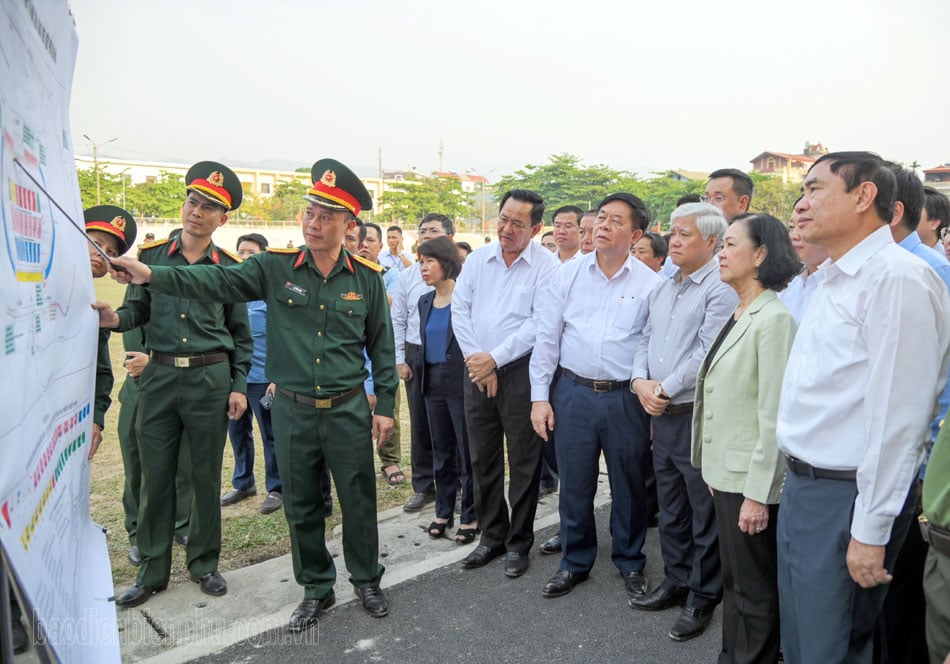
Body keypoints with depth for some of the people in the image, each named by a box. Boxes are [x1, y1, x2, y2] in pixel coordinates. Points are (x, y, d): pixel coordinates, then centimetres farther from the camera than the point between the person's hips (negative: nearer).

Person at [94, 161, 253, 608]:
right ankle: (152, 571, 24)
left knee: (206, 476, 8)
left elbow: (241, 333, 4)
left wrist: (239, 386, -2)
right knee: (155, 476, 8)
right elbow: (138, 308, 5)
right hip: (159, 375, 1)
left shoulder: (229, 267, 1)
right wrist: (115, 318, -18)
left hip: (210, 378, -1)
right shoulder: (152, 256, 4)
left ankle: (204, 563, 26)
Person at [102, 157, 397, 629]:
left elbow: (381, 343, 2)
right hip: (292, 409, 1)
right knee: (301, 506, 14)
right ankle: (316, 589, 35)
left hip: (348, 410, -1)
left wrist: (385, 404, 2)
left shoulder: (366, 277, -3)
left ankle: (366, 580, 34)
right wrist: (152, 275, -31)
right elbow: (215, 281, -16)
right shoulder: (275, 267, -4)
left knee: (358, 501, 10)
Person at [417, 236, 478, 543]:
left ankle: (469, 516, 17)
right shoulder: (425, 301, 10)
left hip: (462, 383, -6)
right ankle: (443, 511, 29)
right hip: (433, 384, 7)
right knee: (441, 451, 16)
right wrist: (425, 378, 15)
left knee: (467, 452, 4)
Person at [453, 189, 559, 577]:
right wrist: (476, 359, -6)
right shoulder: (477, 259, 8)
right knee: (483, 458, 13)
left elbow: (540, 324, -14)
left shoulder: (547, 266, -7)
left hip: (521, 372, -4)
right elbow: (460, 310, 4)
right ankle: (491, 535, 30)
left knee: (523, 462, 5)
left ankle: (519, 543, 22)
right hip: (477, 371, 5)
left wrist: (494, 358, -15)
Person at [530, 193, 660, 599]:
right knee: (574, 485, 11)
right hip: (573, 393, 1)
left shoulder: (650, 283, -2)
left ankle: (630, 563, 35)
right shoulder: (569, 274, 2)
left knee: (630, 486, 12)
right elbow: (547, 337, 2)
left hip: (626, 398, -1)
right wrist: (539, 396, -1)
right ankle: (575, 562, 32)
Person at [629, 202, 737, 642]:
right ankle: (676, 582, 35)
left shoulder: (720, 288, -12)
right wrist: (641, 382, -3)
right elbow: (646, 340, 14)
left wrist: (666, 388, -14)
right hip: (661, 415, 8)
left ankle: (702, 598, 22)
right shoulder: (663, 288, 14)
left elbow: (707, 353, -20)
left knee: (705, 514, 6)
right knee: (671, 510, 19)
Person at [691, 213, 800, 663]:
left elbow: (773, 415, -20)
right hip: (727, 472, 9)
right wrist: (714, 470, 15)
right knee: (733, 580, 21)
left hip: (752, 478, -9)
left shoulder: (773, 318, -17)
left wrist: (757, 493, -19)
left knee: (755, 590, 8)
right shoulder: (738, 315, 10)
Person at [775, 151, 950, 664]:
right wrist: (797, 476, 17)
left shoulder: (897, 278, -17)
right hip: (802, 486, 9)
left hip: (846, 497, -9)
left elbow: (896, 415, -22)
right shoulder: (831, 280, 13)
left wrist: (870, 531, -20)